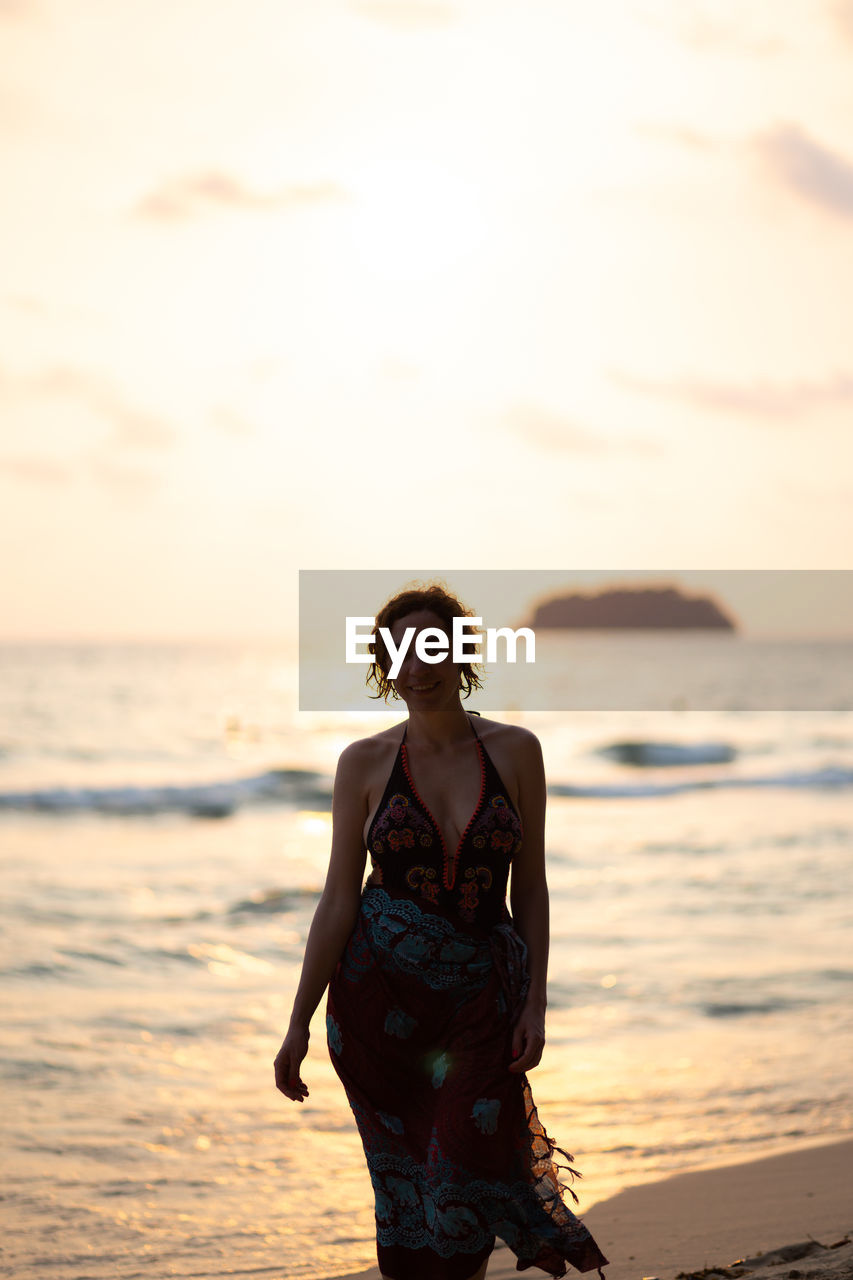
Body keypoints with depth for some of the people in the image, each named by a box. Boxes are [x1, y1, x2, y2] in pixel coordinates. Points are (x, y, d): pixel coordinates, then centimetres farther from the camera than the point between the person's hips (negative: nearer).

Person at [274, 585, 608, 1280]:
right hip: (379, 990, 0)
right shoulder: (366, 762, 0)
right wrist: (300, 1022, -2)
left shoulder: (516, 751, 1)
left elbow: (531, 886, 4)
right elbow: (338, 899, 1)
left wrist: (535, 1005, -3)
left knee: (468, 1179, -6)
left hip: (482, 989, 0)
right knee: (404, 1179, 6)